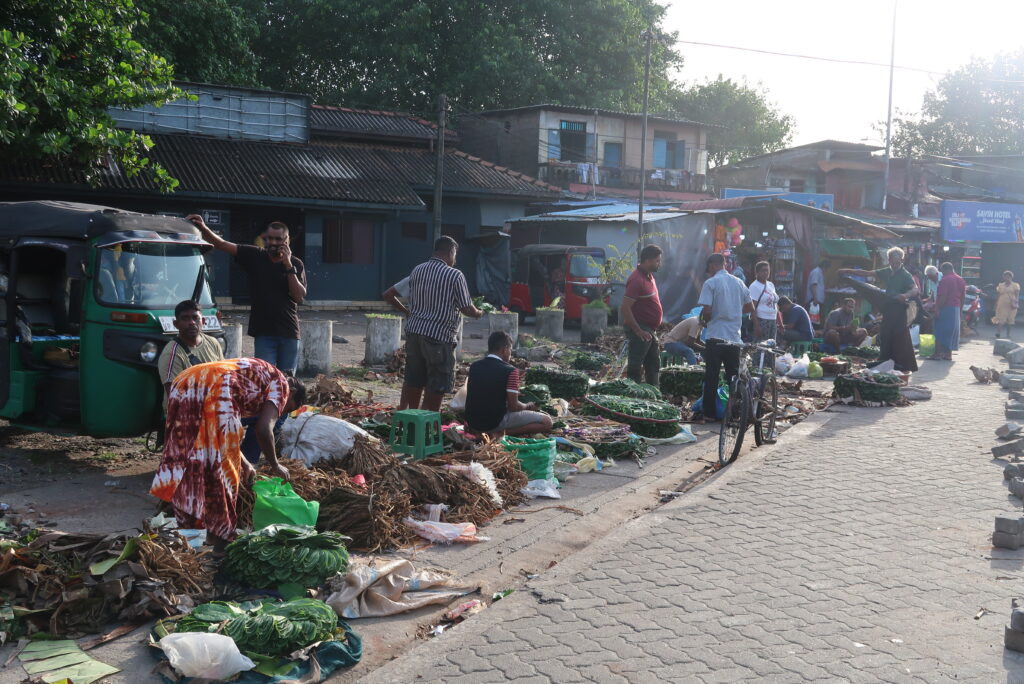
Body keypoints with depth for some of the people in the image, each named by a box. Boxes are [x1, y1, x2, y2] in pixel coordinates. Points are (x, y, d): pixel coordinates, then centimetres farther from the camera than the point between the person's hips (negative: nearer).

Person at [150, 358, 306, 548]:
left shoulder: (256, 373, 35)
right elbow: (264, 429, -2)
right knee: (223, 467, 4)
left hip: (183, 384, 9)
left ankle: (187, 526, 28)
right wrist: (275, 466, 13)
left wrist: (242, 462, 43)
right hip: (215, 390, -9)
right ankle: (218, 534, 13)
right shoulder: (281, 384, 14)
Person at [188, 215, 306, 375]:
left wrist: (288, 266, -14)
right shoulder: (255, 256, 2)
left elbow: (299, 297, -10)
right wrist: (203, 228, -20)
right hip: (263, 333, -1)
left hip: (289, 333, 1)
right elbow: (221, 244, -4)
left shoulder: (296, 264, 2)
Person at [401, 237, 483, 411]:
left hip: (414, 331, 6)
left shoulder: (417, 271, 9)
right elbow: (466, 309, -6)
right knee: (437, 384, 3)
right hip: (439, 335, -6)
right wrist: (479, 313, 13)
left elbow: (411, 302, 14)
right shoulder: (455, 275, -10)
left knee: (412, 380, 16)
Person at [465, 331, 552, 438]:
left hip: (472, 423, 7)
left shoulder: (474, 367, 6)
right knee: (546, 422, -1)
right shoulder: (510, 370, -13)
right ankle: (501, 432, -10)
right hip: (496, 422, -7)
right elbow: (513, 407, -14)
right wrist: (527, 406, 8)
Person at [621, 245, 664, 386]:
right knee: (635, 369, -3)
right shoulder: (636, 279, -19)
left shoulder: (649, 276, 12)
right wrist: (639, 331, -23)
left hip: (650, 331, 10)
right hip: (640, 331, -10)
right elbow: (625, 308, -24)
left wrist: (653, 331, 19)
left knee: (654, 366, 17)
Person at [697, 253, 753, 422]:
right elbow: (750, 308, 15)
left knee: (711, 377, 1)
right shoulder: (739, 282, 8)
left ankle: (710, 414, 3)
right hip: (734, 338, 5)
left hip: (716, 337, -4)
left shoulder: (710, 283, -8)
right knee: (734, 377, 11)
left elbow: (707, 311, -15)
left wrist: (705, 319, 7)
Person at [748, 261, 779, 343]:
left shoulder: (771, 285, 15)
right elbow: (752, 308, -15)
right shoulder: (754, 286, -9)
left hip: (773, 321, 8)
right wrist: (756, 325, -21)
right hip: (761, 321, -8)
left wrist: (778, 321, 15)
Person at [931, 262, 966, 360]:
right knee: (952, 330, 12)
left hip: (945, 308, -8)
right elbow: (963, 297, 14)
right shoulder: (961, 280, 12)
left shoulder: (945, 280, -14)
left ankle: (938, 353, -6)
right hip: (956, 308, 8)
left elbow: (943, 297, -20)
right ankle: (948, 353, 13)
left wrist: (938, 308, -18)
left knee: (940, 331, -3)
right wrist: (959, 308, 20)